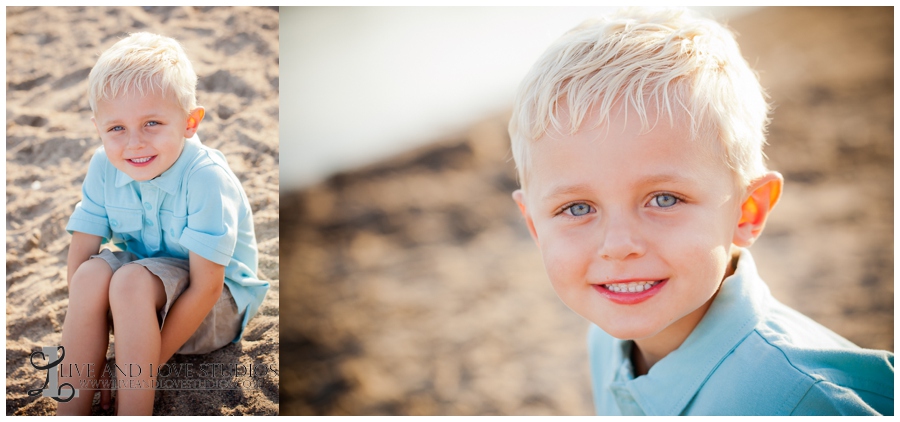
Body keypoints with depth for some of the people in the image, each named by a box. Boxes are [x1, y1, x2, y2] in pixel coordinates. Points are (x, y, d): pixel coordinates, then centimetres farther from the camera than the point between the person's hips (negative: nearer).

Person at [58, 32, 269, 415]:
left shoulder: (206, 178, -27)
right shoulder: (104, 168, -10)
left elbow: (206, 287, -26)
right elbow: (79, 253, -9)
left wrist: (147, 365, -24)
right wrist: (89, 350, -18)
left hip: (219, 306, -5)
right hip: (145, 304, 5)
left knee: (131, 280, -32)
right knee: (92, 273, -26)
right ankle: (73, 412, -18)